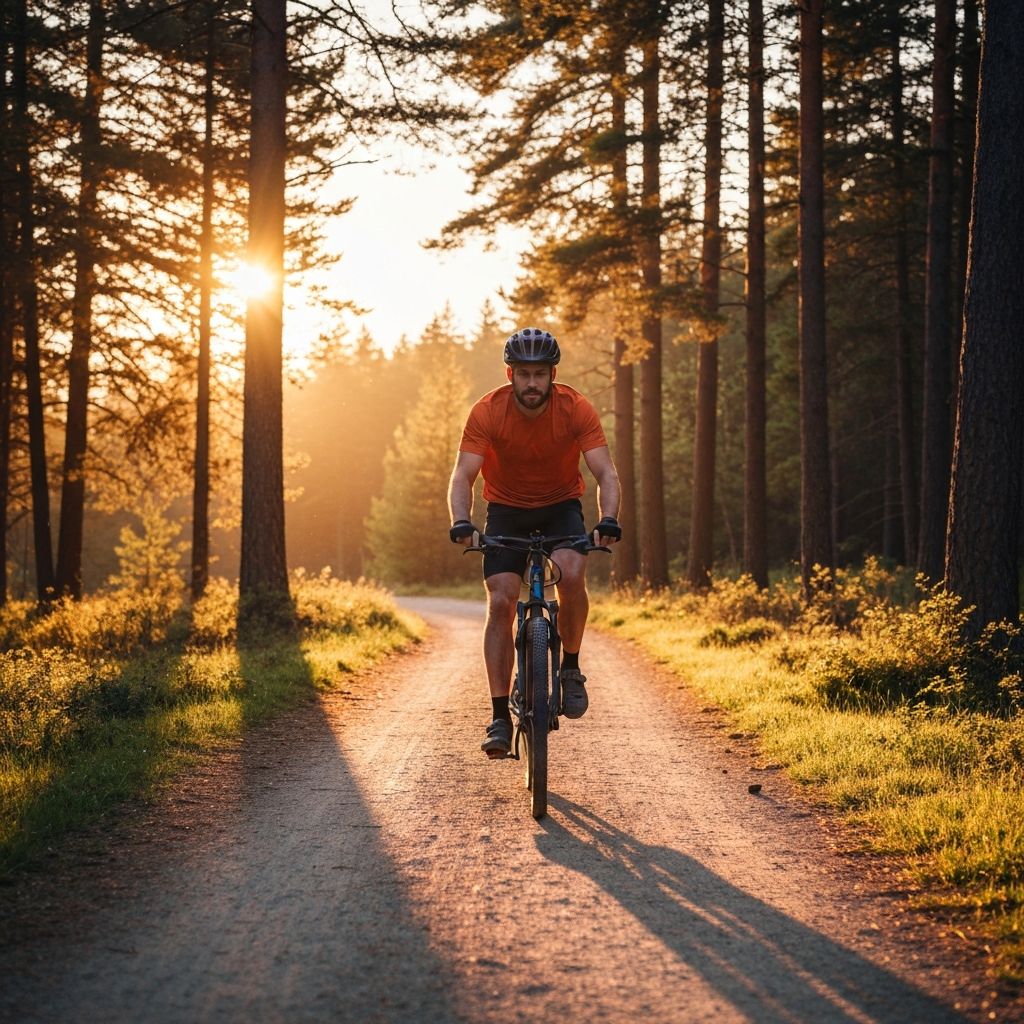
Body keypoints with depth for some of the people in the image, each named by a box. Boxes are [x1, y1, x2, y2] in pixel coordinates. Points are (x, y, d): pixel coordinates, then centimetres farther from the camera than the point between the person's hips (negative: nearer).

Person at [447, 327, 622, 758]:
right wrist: (461, 522, -44)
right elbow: (463, 476, -25)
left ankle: (570, 669, -7)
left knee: (572, 575, -30)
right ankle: (500, 718, -9)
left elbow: (605, 472, -24)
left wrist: (608, 520, -43)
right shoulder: (487, 412, -21)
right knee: (500, 603, -14)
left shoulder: (576, 409, -20)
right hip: (507, 510, 0)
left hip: (561, 507, 0)